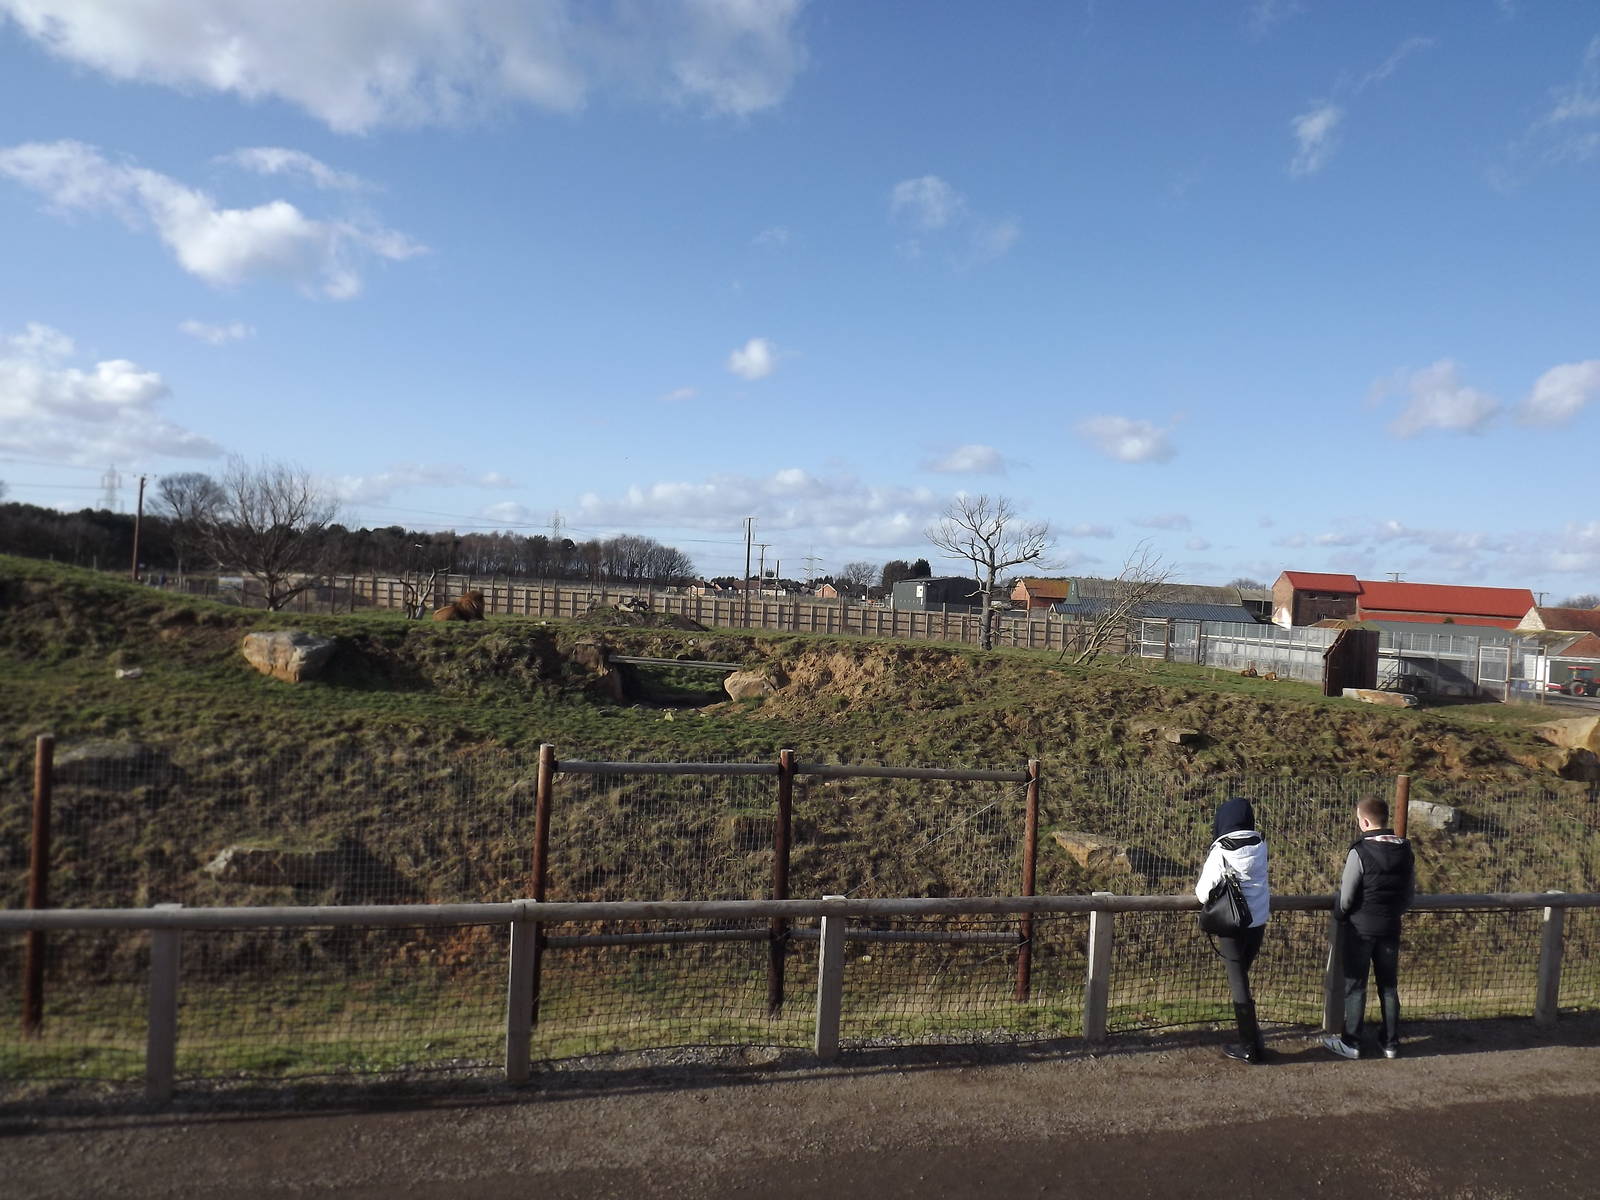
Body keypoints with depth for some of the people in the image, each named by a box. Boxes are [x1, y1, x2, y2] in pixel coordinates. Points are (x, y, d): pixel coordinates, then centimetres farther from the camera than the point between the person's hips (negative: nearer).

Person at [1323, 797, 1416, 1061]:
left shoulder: (1360, 852, -20)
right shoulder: (1406, 851, -2)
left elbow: (1345, 898, -15)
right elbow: (1410, 893, 8)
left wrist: (1339, 915, 3)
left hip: (1359, 927, -5)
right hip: (1391, 927, 5)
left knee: (1355, 985, 5)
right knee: (1389, 985, 15)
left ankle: (1351, 1043, 12)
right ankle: (1391, 1043, 23)